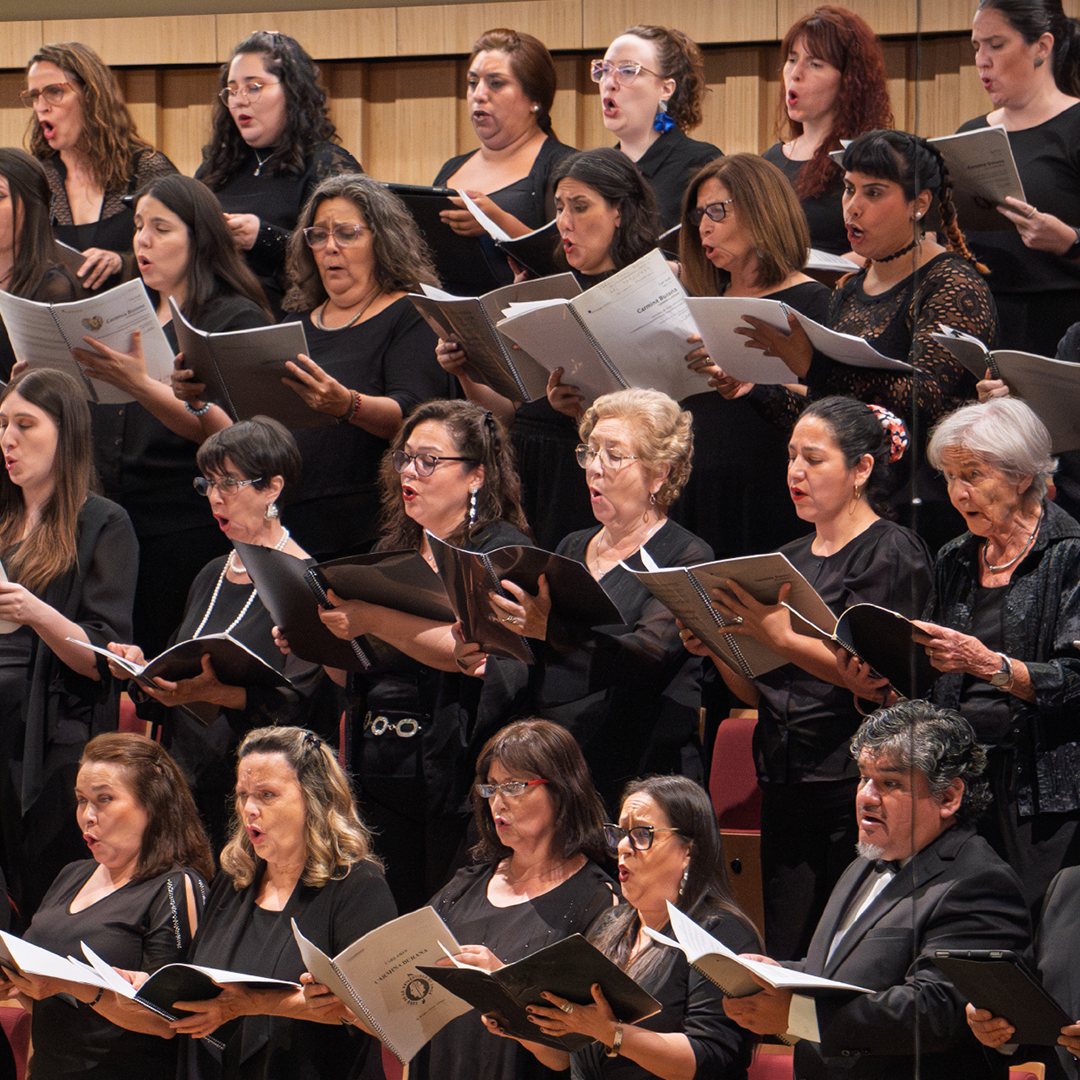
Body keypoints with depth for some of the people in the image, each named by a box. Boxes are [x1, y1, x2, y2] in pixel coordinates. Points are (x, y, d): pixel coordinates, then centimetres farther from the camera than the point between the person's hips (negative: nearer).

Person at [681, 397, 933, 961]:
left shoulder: (893, 551, -2)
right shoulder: (788, 560, 19)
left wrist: (783, 638, -24)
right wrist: (718, 650, -2)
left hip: (858, 783, -7)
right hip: (785, 783, 7)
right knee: (783, 961, 3)